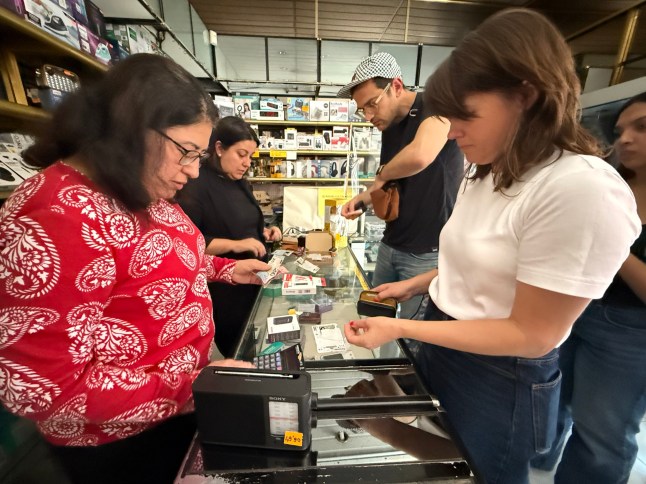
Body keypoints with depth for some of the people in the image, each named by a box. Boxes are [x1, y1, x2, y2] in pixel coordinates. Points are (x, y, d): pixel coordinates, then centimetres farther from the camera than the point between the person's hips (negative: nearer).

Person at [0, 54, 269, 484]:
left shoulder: (138, 192, -3)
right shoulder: (55, 221, -32)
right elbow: (44, 389, -28)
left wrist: (227, 269, 2)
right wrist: (198, 385, -28)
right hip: (123, 441, -7)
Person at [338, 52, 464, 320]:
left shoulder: (436, 106, -14)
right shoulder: (389, 125, 9)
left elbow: (419, 157, -36)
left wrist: (381, 173, -16)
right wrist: (364, 198, 1)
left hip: (428, 252, -7)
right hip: (390, 244, 8)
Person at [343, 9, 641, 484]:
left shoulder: (583, 190, -26)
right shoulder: (487, 174, 2)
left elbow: (531, 335, -24)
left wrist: (400, 328, -25)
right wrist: (416, 284, 2)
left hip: (499, 378, -7)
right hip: (442, 345, 8)